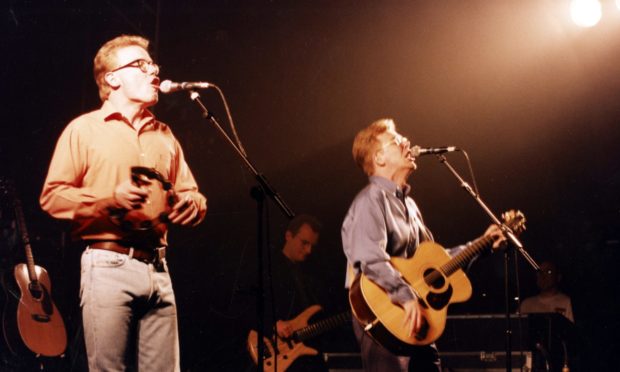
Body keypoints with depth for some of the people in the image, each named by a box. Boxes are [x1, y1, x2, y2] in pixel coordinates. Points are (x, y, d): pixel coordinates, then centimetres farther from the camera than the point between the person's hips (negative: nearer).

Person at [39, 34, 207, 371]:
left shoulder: (164, 135, 21)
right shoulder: (84, 129, 4)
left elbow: (194, 198, 21)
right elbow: (52, 196, -4)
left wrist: (190, 204, -4)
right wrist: (111, 199, -18)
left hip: (157, 267, 5)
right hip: (108, 265, -5)